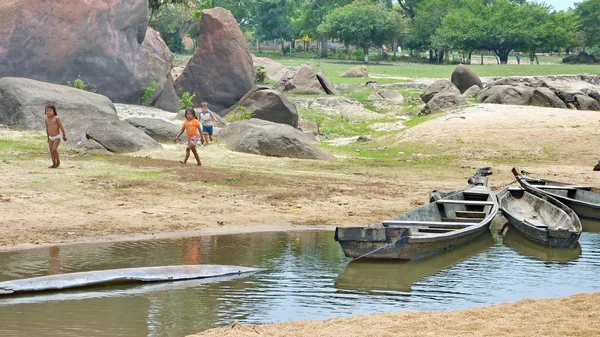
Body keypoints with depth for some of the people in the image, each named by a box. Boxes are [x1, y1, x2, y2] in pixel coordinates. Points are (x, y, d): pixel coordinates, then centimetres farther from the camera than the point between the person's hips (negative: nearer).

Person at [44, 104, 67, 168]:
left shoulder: (56, 118, -12)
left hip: (57, 137, -6)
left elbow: (61, 127, -9)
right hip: (51, 137, 6)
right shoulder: (47, 120, 6)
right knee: (51, 151, 3)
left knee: (54, 149, -17)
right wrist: (48, 137, 20)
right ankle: (54, 163, 12)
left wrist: (64, 135, -9)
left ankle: (58, 161, 4)